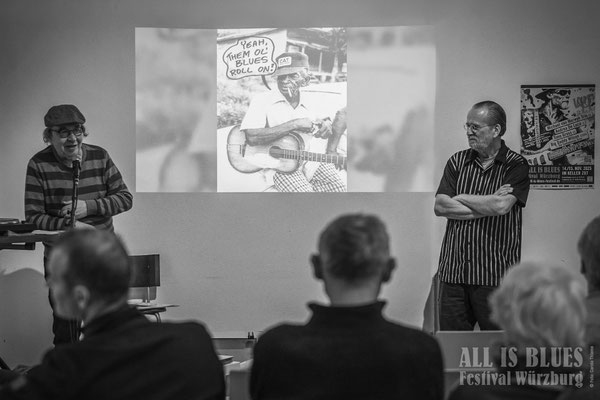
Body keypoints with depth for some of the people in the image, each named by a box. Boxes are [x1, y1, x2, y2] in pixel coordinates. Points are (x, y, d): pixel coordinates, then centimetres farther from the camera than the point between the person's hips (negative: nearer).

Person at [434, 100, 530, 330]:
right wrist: (486, 206, -8)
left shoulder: (516, 166, -1)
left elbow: (501, 206, -17)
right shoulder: (457, 162, 12)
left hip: (496, 275, -4)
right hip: (453, 271, 4)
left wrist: (461, 198, -2)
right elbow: (440, 206, 0)